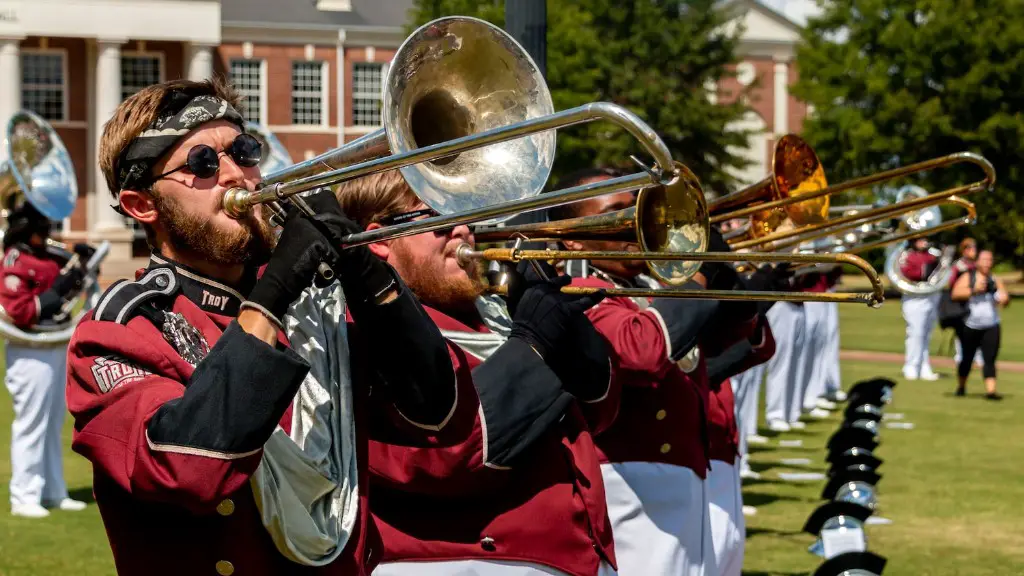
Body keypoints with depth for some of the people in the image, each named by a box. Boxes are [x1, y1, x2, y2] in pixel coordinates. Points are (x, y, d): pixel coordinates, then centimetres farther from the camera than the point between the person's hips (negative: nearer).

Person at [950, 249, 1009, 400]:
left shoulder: (995, 280, 9)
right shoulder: (968, 277, 1)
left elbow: (1005, 302, 12)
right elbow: (956, 293, -12)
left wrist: (1005, 298, -12)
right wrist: (974, 289, -21)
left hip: (991, 327, 1)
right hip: (970, 326, -1)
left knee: (990, 359, -11)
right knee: (967, 358, 10)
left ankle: (990, 390, -17)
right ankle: (961, 386, 32)